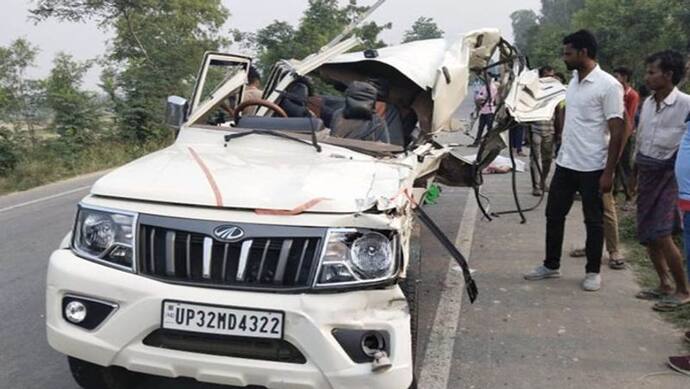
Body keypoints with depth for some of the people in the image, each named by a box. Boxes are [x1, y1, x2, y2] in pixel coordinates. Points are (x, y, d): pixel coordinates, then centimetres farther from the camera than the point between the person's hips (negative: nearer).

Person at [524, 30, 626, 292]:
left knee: (593, 220, 6)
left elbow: (617, 131, -15)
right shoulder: (573, 82, 10)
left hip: (592, 168, -7)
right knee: (554, 214, 12)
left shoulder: (608, 86, -14)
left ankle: (593, 271, 20)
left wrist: (608, 172, -17)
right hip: (565, 163, 8)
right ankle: (551, 265, 26)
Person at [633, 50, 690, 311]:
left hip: (669, 175, -7)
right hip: (646, 173, 7)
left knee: (661, 236, -12)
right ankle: (665, 285, 25)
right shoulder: (648, 103, 8)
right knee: (647, 236, 9)